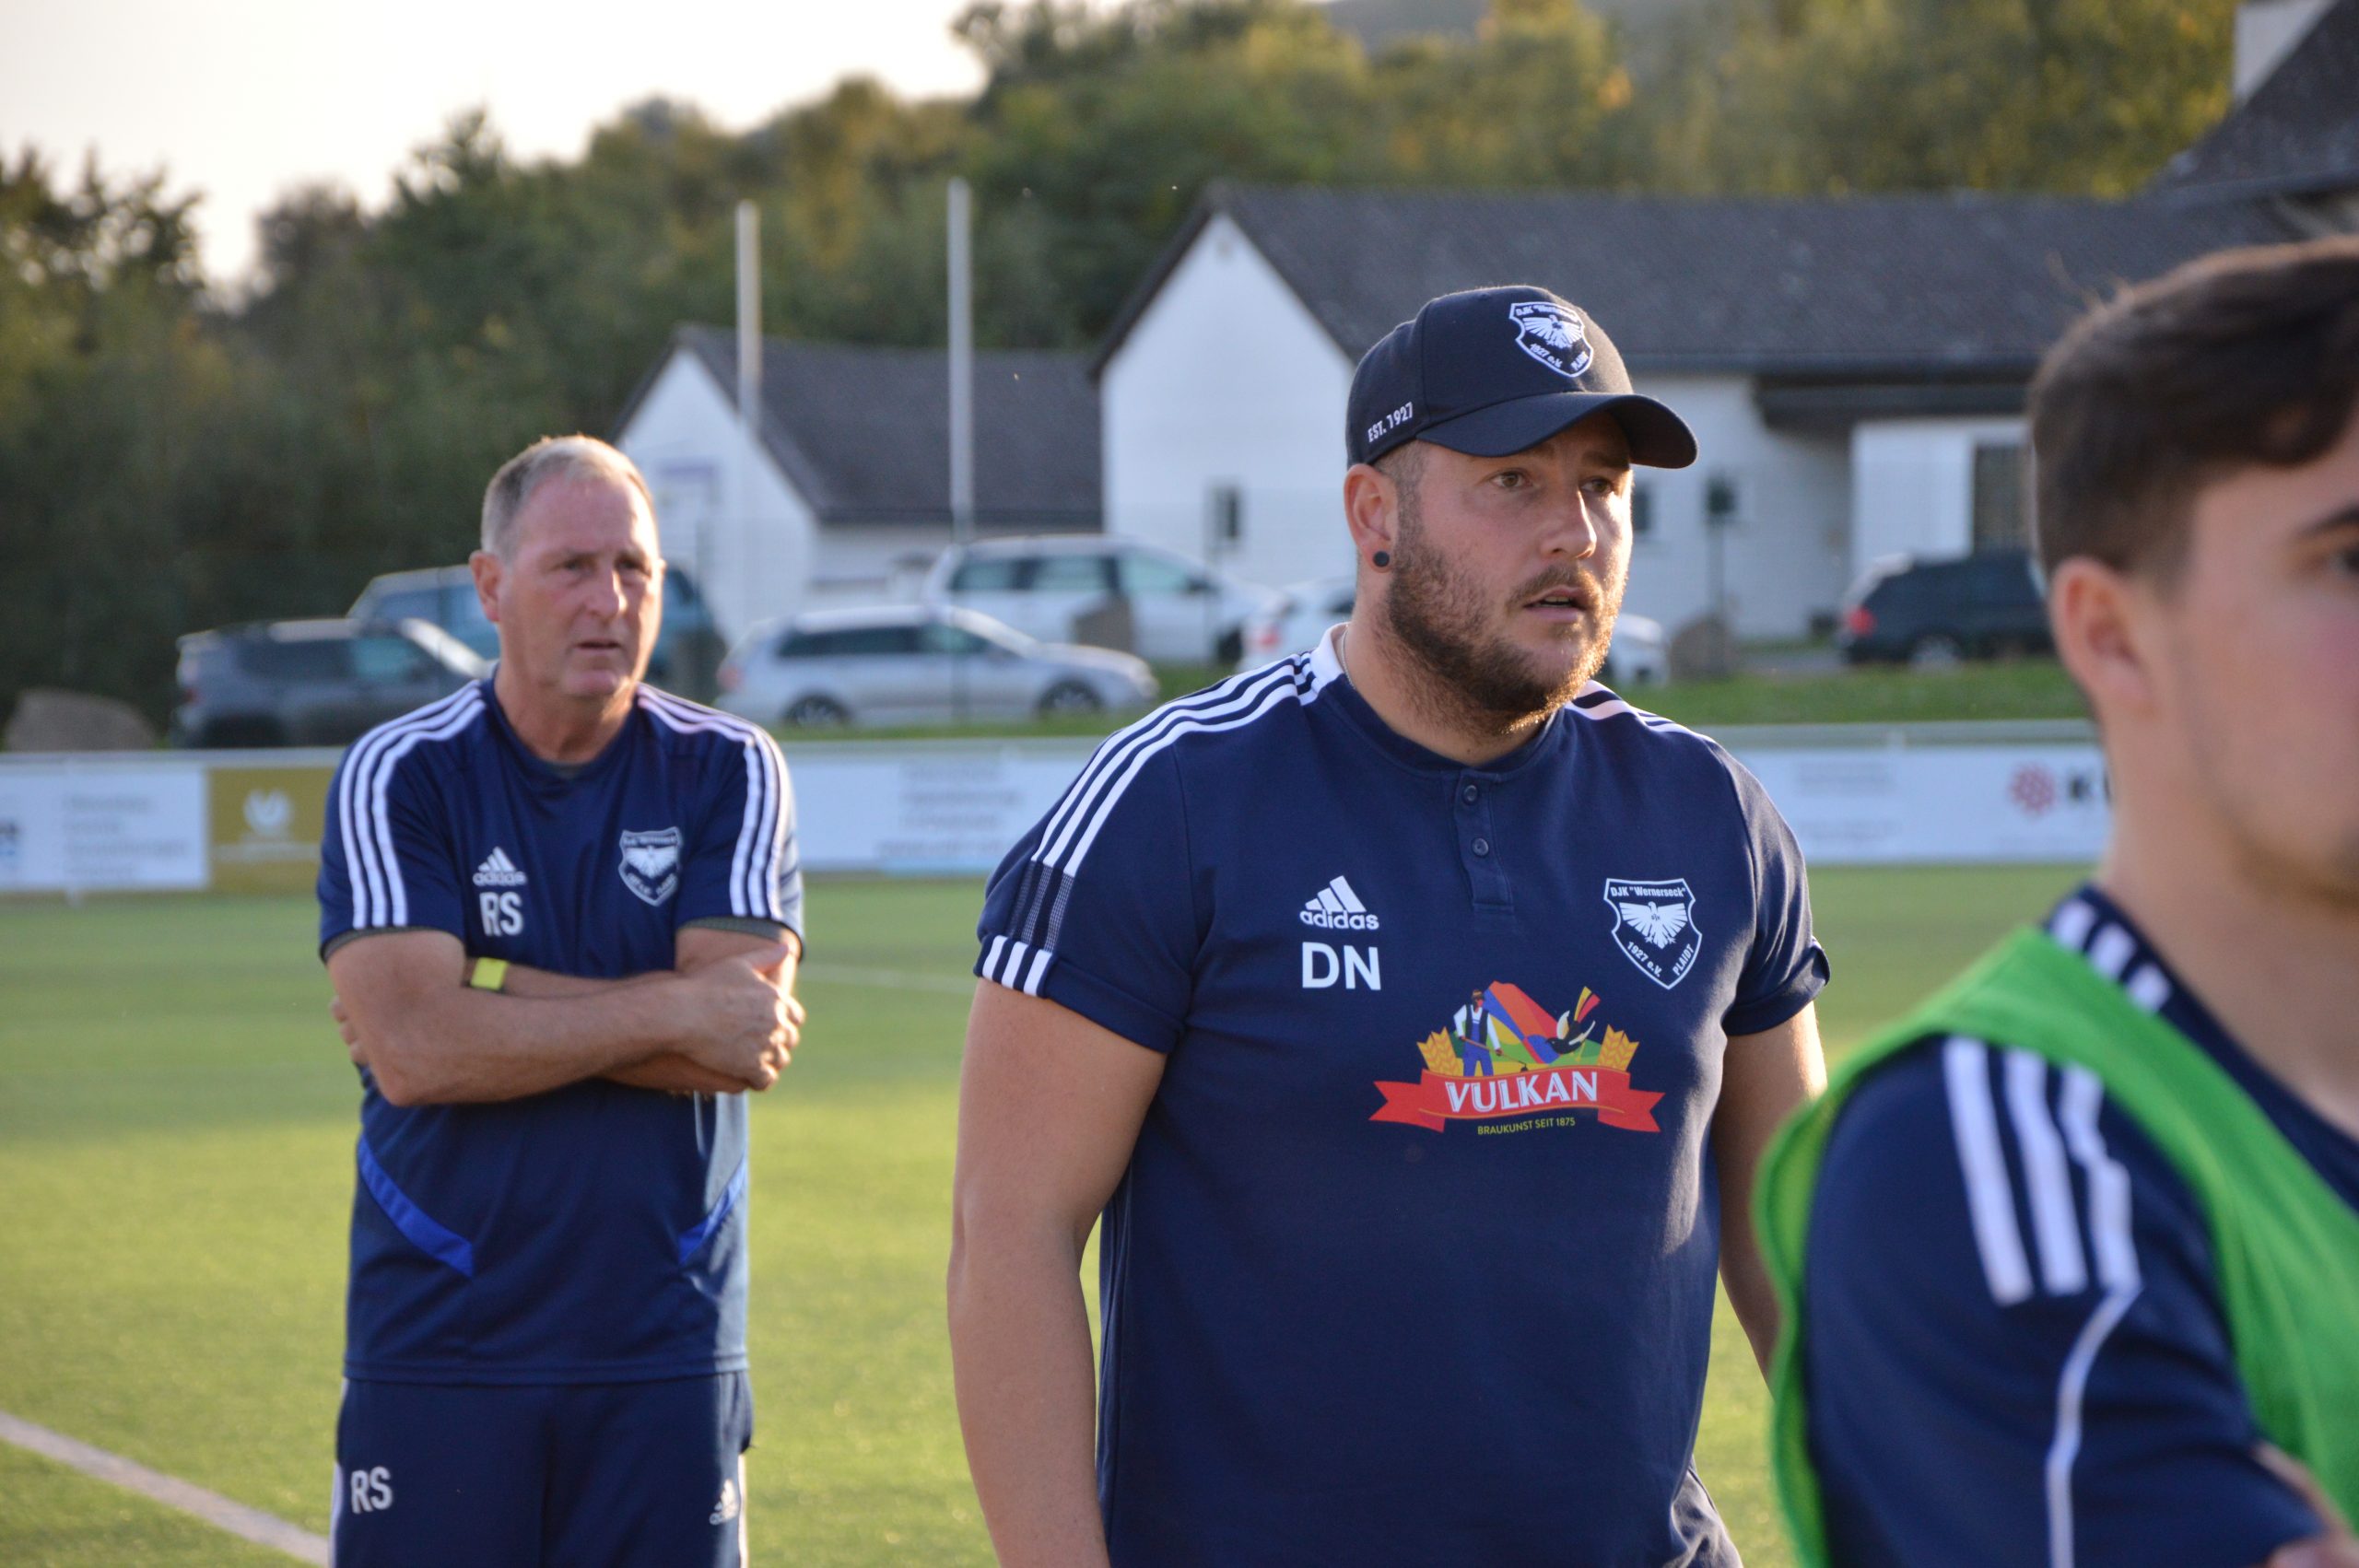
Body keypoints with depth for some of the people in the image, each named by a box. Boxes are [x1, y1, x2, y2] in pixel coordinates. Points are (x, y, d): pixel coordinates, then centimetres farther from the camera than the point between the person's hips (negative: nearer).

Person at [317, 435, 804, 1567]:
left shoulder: (726, 773, 3)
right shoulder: (398, 778, -1)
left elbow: (745, 1039, -10)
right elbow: (412, 1051, -15)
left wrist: (482, 989, -12)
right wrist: (670, 1014, -14)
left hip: (665, 1353, 1)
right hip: (437, 1354, -1)